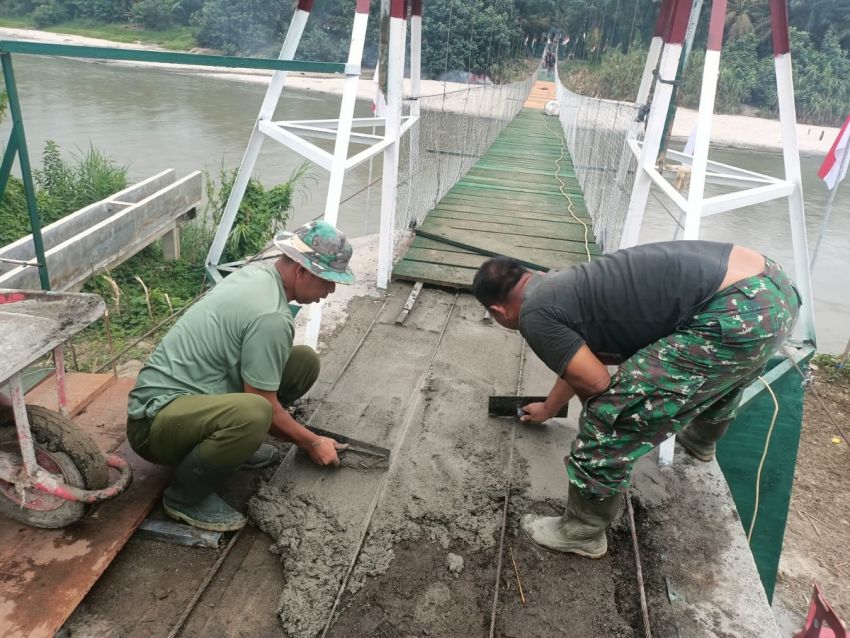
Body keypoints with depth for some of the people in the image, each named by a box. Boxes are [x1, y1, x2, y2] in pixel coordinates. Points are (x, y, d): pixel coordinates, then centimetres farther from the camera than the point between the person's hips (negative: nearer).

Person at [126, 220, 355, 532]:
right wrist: (311, 442, -3)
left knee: (304, 361, 0)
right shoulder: (270, 317, -26)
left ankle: (236, 442, 12)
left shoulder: (259, 272, 2)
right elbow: (264, 405, -18)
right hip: (156, 419, -9)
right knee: (253, 415, -40)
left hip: (188, 389, 9)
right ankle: (184, 497, -11)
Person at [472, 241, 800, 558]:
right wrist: (548, 409, 57)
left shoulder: (535, 316, -5)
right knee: (721, 369, 42)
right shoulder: (561, 287, 25)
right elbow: (577, 360, 40)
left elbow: (595, 384, -6)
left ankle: (582, 532, 21)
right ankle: (701, 440, 70)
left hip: (739, 315, -10)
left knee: (608, 420, 0)